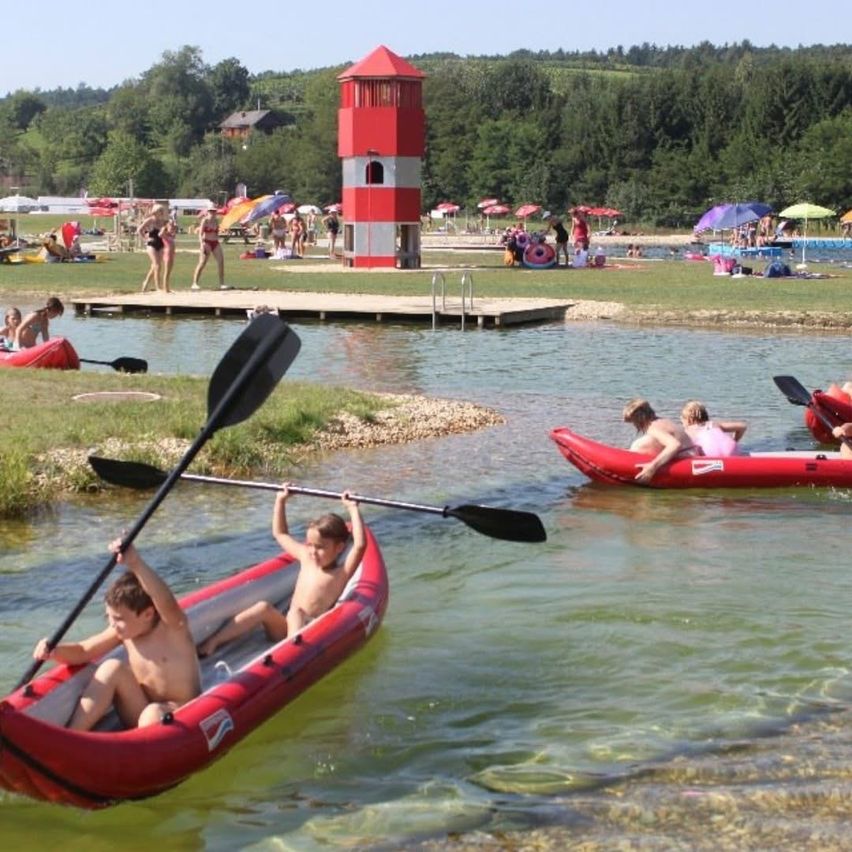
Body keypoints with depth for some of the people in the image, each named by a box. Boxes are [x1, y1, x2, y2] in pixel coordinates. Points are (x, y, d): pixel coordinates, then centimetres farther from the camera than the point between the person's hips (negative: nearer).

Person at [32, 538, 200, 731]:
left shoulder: (174, 628, -17)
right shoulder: (124, 631, 1)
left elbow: (167, 604, -40)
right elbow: (82, 652, 6)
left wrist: (135, 563, -54)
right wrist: (53, 651, -18)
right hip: (140, 719, 6)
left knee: (154, 714, -38)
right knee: (112, 668, -15)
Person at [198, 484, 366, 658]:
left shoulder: (341, 573, -2)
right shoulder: (305, 556, 15)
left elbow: (360, 544, -19)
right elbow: (280, 534, 30)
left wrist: (353, 509, -17)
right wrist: (281, 501, 24)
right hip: (284, 629, 5)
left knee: (296, 614, -34)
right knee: (264, 607, -23)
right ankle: (212, 642, -30)